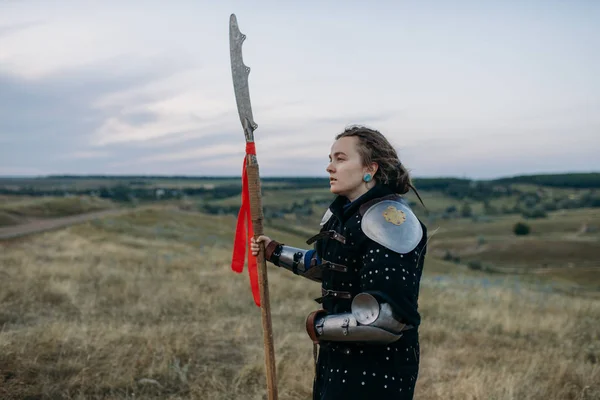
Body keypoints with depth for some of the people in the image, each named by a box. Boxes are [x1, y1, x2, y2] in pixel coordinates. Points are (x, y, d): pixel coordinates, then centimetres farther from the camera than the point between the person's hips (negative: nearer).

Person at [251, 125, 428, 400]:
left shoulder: (388, 218, -23)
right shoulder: (342, 212, 6)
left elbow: (389, 316, -31)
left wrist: (321, 326, -19)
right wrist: (276, 253, 20)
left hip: (375, 373, -8)